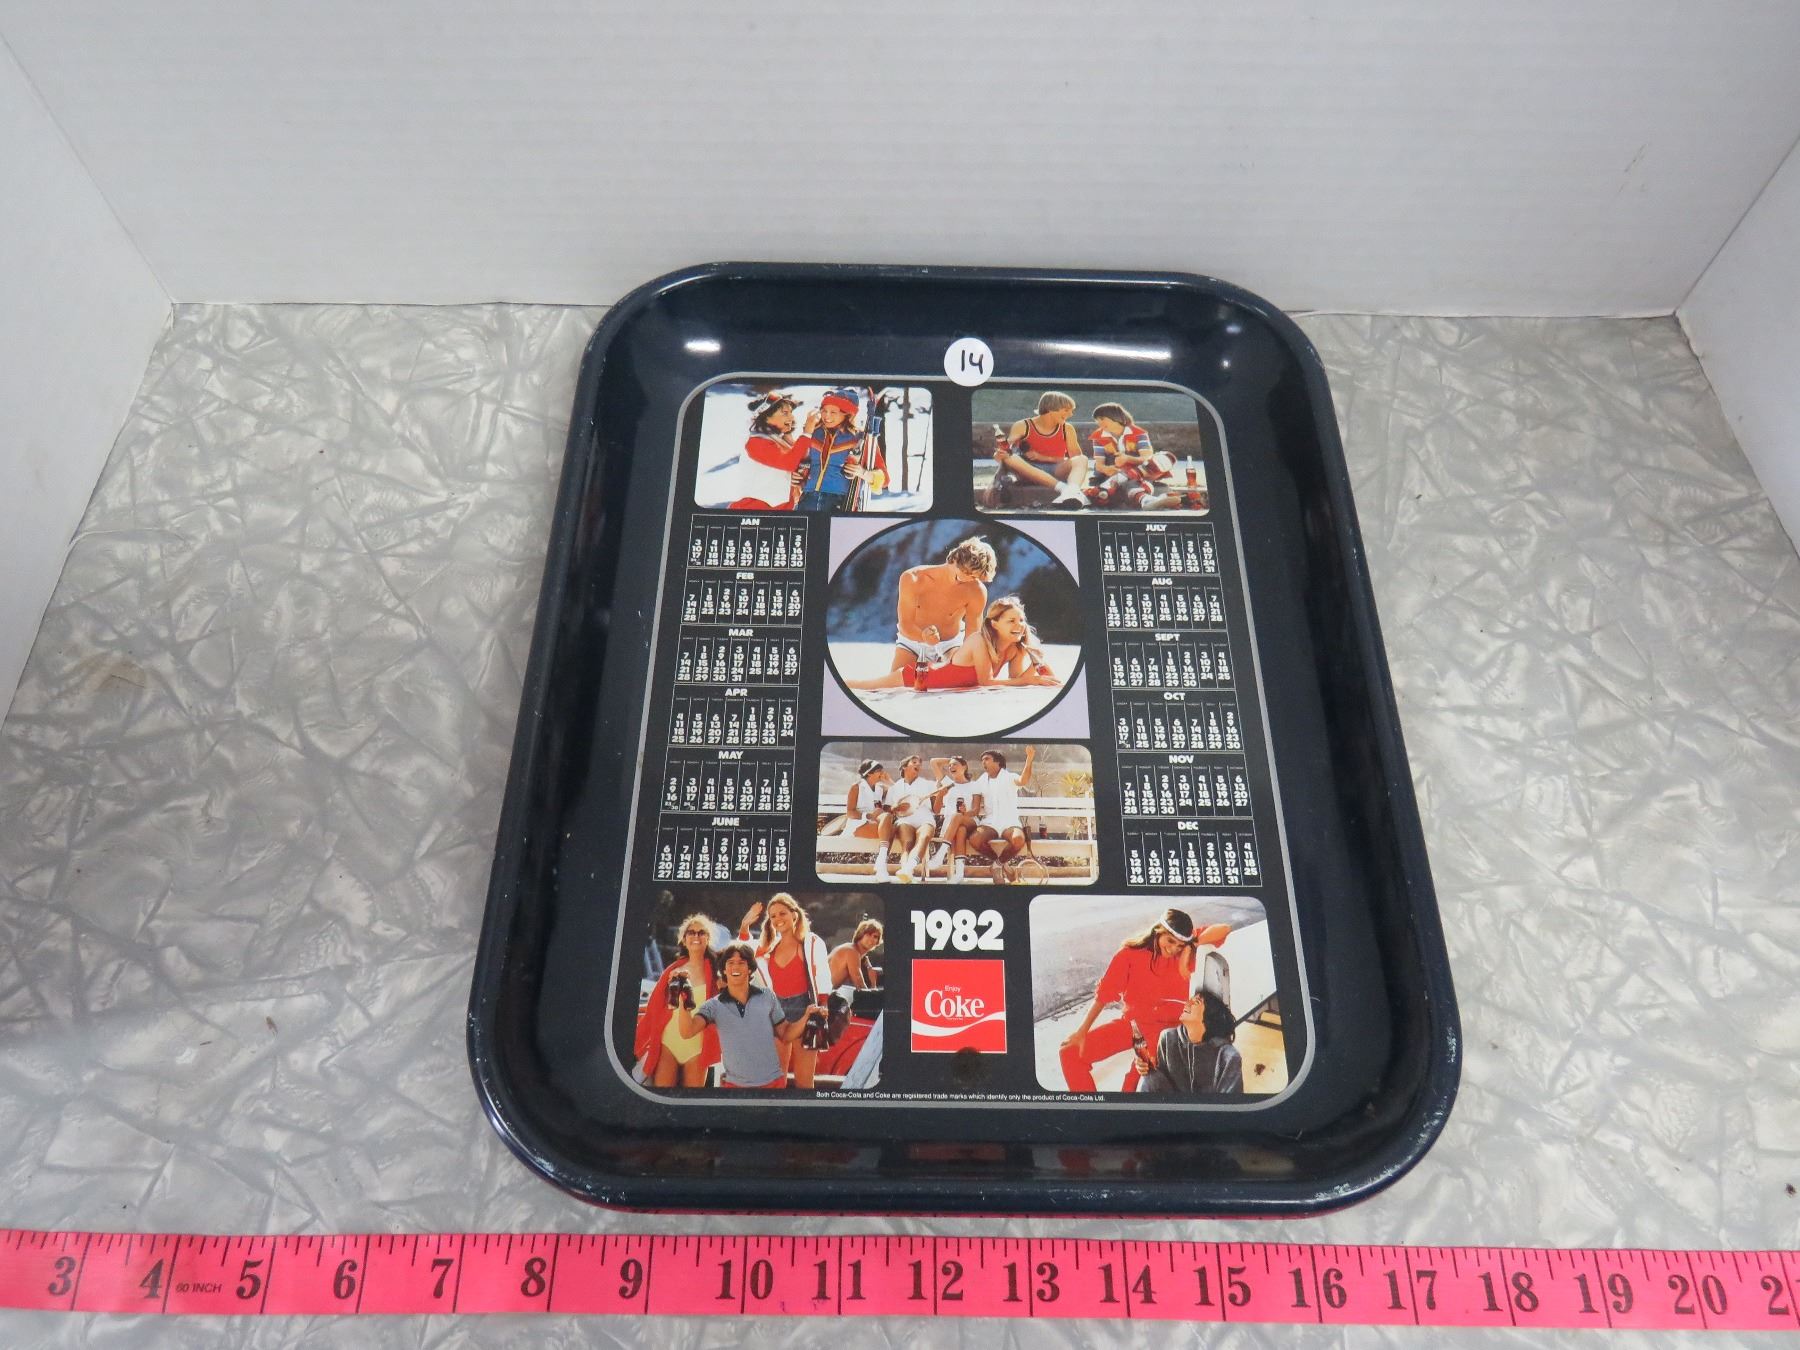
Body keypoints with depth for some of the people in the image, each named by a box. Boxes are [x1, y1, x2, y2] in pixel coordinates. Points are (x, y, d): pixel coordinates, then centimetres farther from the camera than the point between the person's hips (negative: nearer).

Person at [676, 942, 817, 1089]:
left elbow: (785, 1035, 6)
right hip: (734, 1083, -1)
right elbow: (687, 1031, -17)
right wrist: (683, 1002, -32)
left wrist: (806, 1017, -12)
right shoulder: (714, 1006, -4)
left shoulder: (767, 997, 0)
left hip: (773, 1081, 1)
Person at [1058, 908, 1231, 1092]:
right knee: (1071, 1052, -9)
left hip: (1168, 1027, -2)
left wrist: (1195, 943, -22)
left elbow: (1224, 930, -11)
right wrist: (1082, 1031, -8)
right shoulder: (1131, 952, -10)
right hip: (1132, 1022, 2)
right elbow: (1104, 993, -7)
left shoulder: (1186, 954, -6)